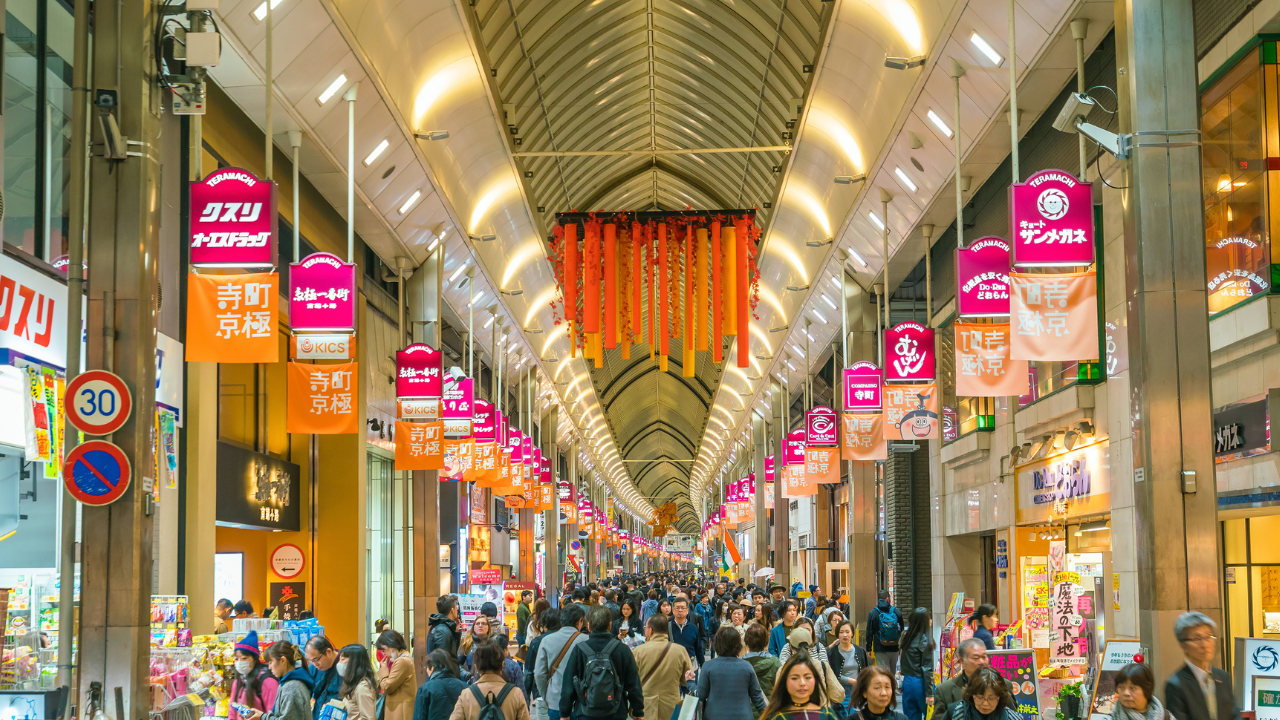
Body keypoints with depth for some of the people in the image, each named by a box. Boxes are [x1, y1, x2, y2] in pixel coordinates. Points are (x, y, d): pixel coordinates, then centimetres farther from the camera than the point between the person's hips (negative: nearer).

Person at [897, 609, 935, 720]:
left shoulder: (906, 637, 4)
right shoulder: (925, 641, -14)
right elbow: (927, 669, -15)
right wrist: (929, 694, -15)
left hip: (907, 683, 7)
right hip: (921, 683, -7)